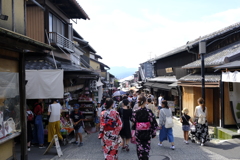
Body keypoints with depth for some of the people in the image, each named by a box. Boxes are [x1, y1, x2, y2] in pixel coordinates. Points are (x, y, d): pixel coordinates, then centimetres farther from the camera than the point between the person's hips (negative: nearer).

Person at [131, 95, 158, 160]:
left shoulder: (135, 112, -10)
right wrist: (153, 133, 4)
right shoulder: (149, 112, -11)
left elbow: (133, 124, -6)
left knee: (140, 150, 14)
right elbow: (154, 124, -9)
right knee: (146, 149, 15)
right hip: (147, 134, 0)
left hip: (138, 135, 0)